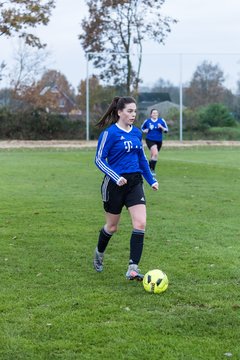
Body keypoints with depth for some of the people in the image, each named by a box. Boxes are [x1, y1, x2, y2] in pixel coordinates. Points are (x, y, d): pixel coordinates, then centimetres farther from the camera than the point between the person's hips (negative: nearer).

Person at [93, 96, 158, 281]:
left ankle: (133, 269, -11)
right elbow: (99, 159, -12)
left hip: (134, 182, 5)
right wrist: (116, 177, -23)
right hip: (115, 184, -5)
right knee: (112, 226, 11)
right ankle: (99, 253, 42)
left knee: (140, 223, -12)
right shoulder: (110, 133, -12)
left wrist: (151, 179, 13)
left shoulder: (137, 132, 7)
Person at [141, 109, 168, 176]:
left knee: (153, 156, 16)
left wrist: (161, 127, -18)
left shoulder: (161, 121, 0)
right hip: (150, 140, -4)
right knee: (155, 153, -26)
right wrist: (145, 131, -7)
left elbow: (166, 130, 1)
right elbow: (142, 128, 14)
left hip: (159, 141, 4)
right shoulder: (147, 121, -3)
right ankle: (152, 170, -17)